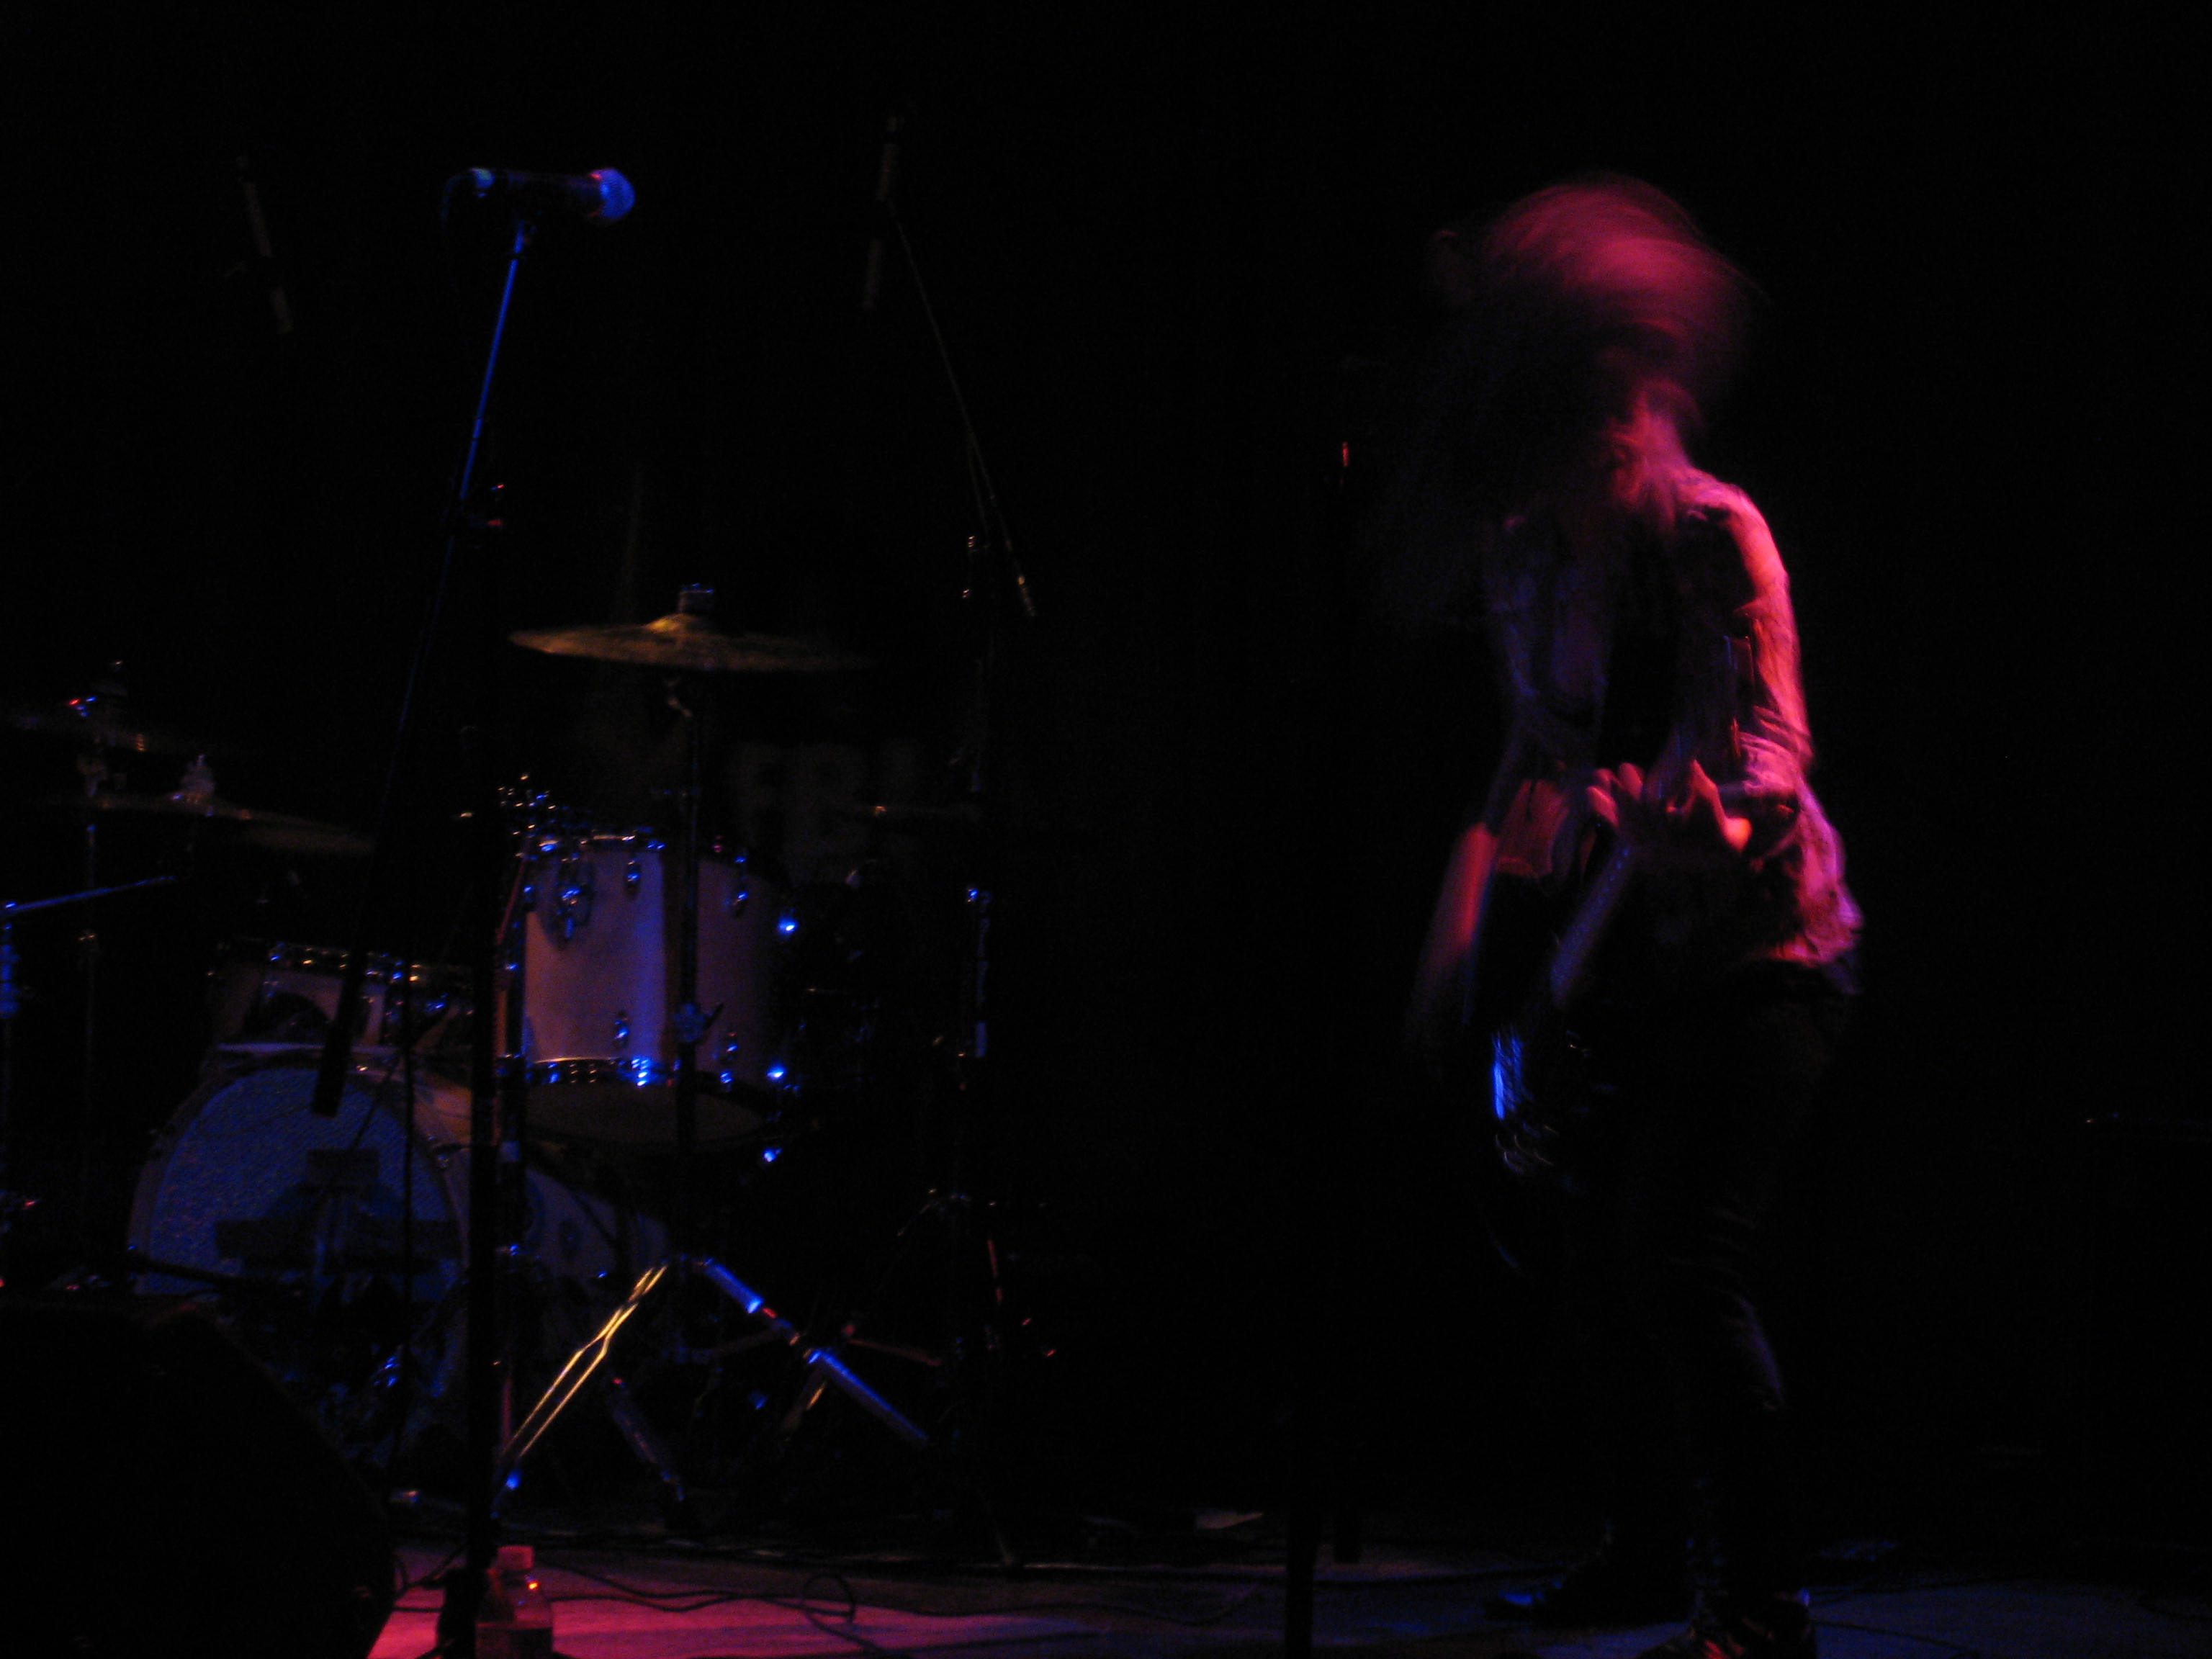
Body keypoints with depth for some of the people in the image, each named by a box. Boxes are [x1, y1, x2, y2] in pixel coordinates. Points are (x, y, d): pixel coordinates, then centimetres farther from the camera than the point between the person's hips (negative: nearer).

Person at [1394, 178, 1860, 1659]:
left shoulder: (1713, 535, -16)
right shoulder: (1522, 559, 3)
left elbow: (1772, 735, -25)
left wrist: (1717, 816, -47)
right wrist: (1473, 921, 13)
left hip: (1756, 942, -7)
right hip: (1622, 956, 7)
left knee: (1686, 1258, -18)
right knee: (1599, 1262, 12)